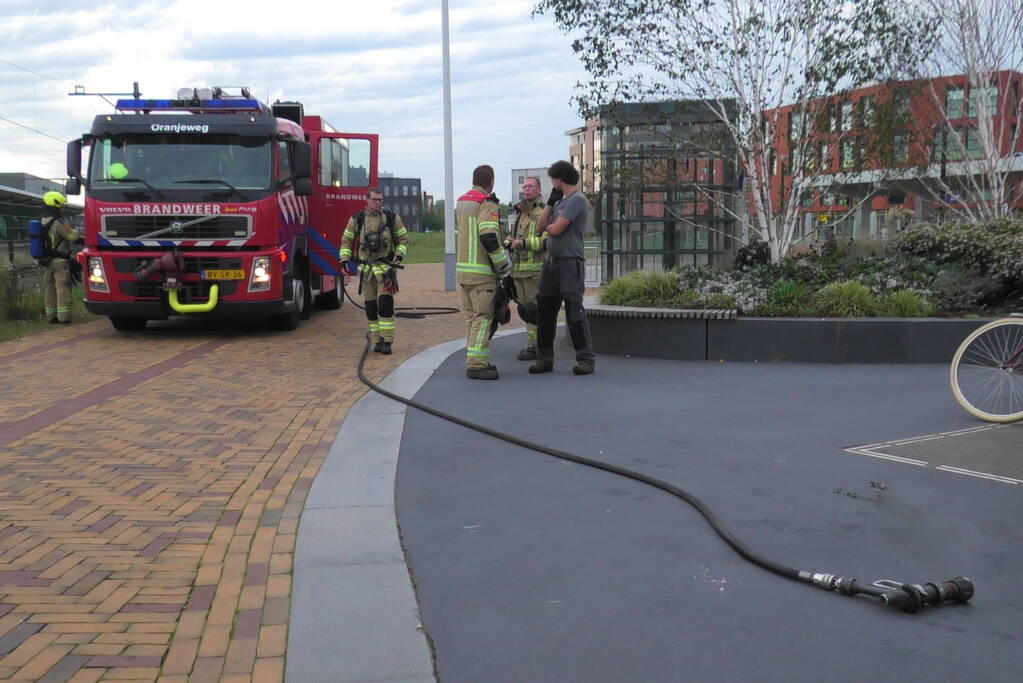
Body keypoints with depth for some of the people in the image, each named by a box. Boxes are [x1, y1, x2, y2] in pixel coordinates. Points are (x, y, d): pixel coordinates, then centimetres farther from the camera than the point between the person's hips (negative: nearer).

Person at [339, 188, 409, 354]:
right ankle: (377, 341, 14)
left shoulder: (392, 218, 2)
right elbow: (346, 241, 10)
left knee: (385, 303, -12)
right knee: (371, 306, 5)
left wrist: (399, 255, -8)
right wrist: (344, 260, -3)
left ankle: (387, 341, -8)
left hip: (385, 267, -2)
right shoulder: (356, 220, 4)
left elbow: (403, 239, 9)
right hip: (366, 269, 2)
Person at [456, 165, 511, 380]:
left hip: (462, 268, 9)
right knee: (483, 316, -6)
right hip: (481, 271, -9)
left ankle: (476, 360, 19)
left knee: (472, 317, 14)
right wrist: (504, 263, -12)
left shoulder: (461, 202, 14)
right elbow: (489, 237, -22)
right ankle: (476, 365, -9)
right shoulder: (487, 204, -13)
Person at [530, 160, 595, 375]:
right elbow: (540, 226, 16)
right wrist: (550, 202, 10)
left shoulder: (577, 200, -8)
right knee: (544, 311, 7)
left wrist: (548, 226, 9)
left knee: (575, 313, -8)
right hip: (552, 261, 9)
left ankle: (585, 359, -1)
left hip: (571, 263, -9)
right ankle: (545, 359, 14)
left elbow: (555, 229, -14)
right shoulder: (561, 201, 20)